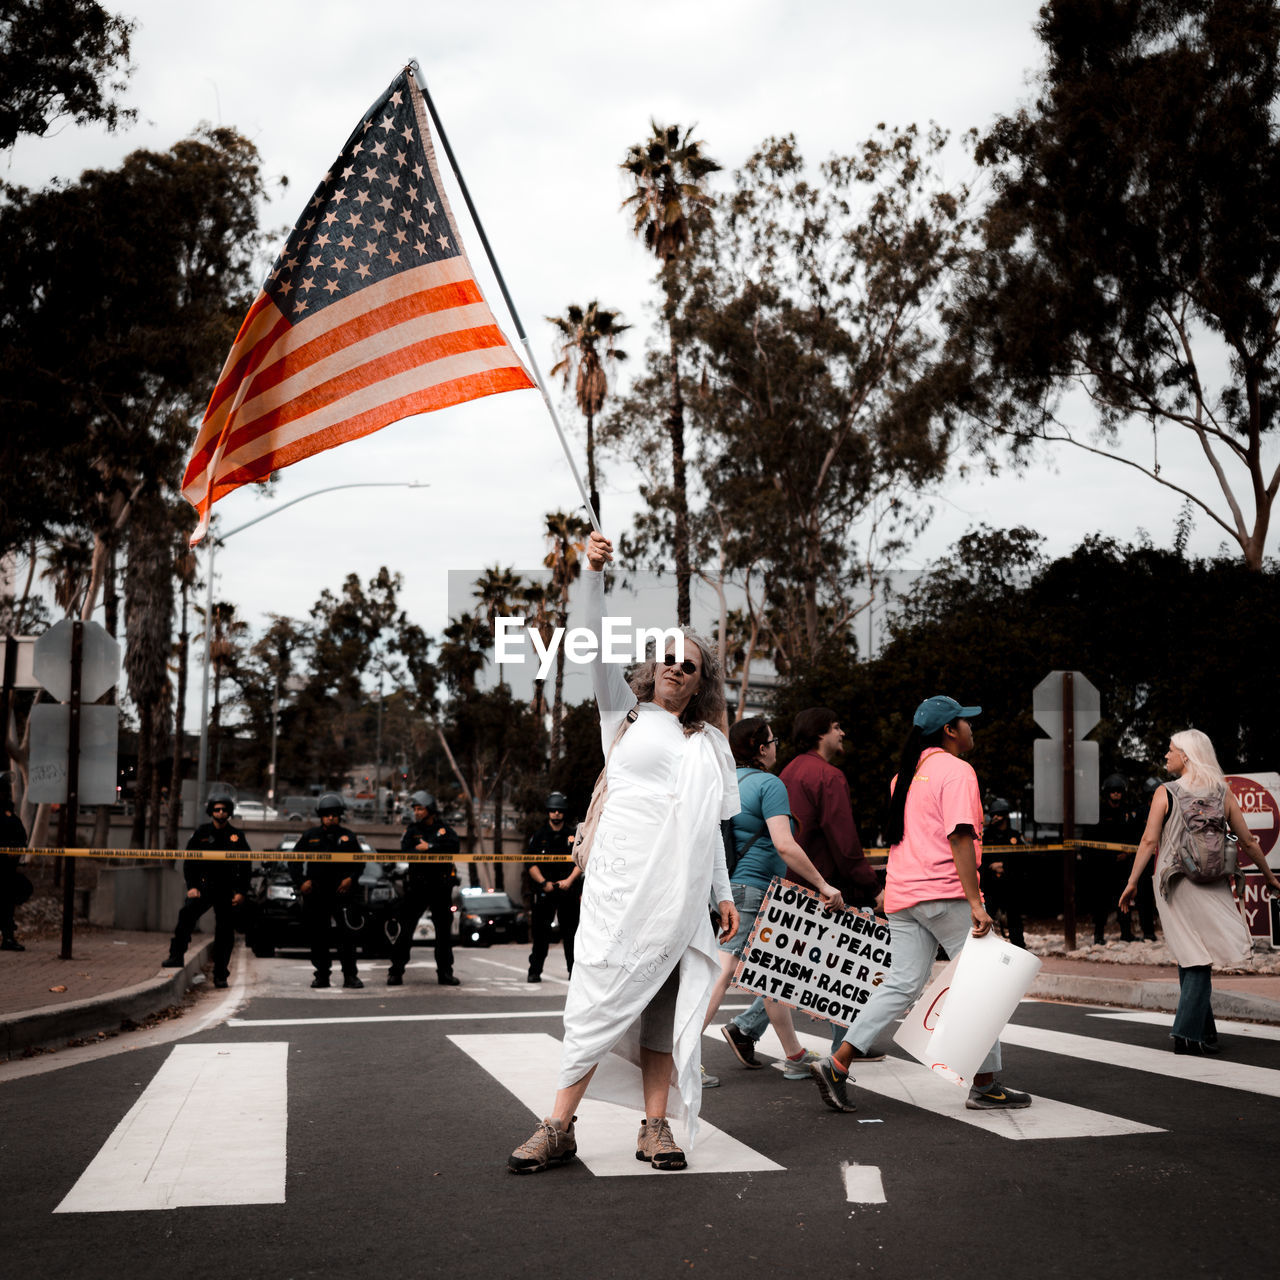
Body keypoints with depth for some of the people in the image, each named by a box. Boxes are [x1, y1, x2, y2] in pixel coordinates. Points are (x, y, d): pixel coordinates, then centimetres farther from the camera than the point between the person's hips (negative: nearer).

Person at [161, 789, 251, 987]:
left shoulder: (237, 836, 6)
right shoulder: (201, 833, 5)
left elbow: (245, 866, 8)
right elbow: (189, 860, 6)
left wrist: (241, 892, -1)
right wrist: (191, 887, -4)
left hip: (227, 889, 1)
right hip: (203, 885, -1)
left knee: (225, 933, 2)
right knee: (187, 914, -27)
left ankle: (220, 975, 10)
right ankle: (177, 956, -22)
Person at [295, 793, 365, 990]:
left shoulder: (348, 837, 10)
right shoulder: (310, 836, 10)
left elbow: (359, 862, 13)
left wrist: (350, 878, -4)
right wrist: (301, 882, 0)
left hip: (342, 892, -1)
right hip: (316, 894, 1)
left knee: (347, 934, -9)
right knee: (318, 937, 5)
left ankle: (350, 975, -4)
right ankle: (322, 975, 14)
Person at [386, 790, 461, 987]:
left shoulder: (443, 828, 7)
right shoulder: (412, 830, 7)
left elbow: (454, 846, -12)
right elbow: (406, 852, -10)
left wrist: (428, 848, -15)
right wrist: (438, 851, -16)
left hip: (441, 887, 1)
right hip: (417, 886, -1)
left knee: (444, 930, 6)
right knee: (406, 928, -4)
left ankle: (445, 972, 15)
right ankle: (396, 972, 1)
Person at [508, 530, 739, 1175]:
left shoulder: (711, 744, 20)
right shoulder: (626, 712, 12)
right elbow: (599, 646, -2)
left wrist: (724, 893, 17)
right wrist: (594, 575, -15)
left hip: (683, 895, 3)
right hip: (624, 884, -3)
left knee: (664, 1006, 3)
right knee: (603, 995, -8)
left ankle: (656, 1127, 9)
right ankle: (559, 1127, -3)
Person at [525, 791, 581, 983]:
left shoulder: (574, 835, 10)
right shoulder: (538, 836, 8)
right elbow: (532, 864, 3)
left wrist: (570, 880, -10)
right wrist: (543, 883, -10)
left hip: (569, 890, 1)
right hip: (545, 890, -1)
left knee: (571, 931, 2)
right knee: (541, 932, -3)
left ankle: (574, 970, 8)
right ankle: (535, 971, 1)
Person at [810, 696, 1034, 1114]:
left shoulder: (906, 774, 18)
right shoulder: (956, 770, -8)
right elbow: (959, 838, -18)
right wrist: (975, 903, -21)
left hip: (902, 894, 8)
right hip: (946, 893, -8)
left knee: (904, 983, 7)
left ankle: (837, 1064, -1)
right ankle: (985, 1085, 7)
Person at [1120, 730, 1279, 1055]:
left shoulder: (1165, 793, -4)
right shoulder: (1223, 794, 2)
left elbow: (1149, 841, -8)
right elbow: (1248, 841, 7)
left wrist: (1132, 882, -2)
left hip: (1174, 883, 0)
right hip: (1212, 886, 1)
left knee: (1191, 960, 9)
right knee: (1199, 961, 3)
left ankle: (1203, 1034, 13)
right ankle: (1187, 1034, -4)